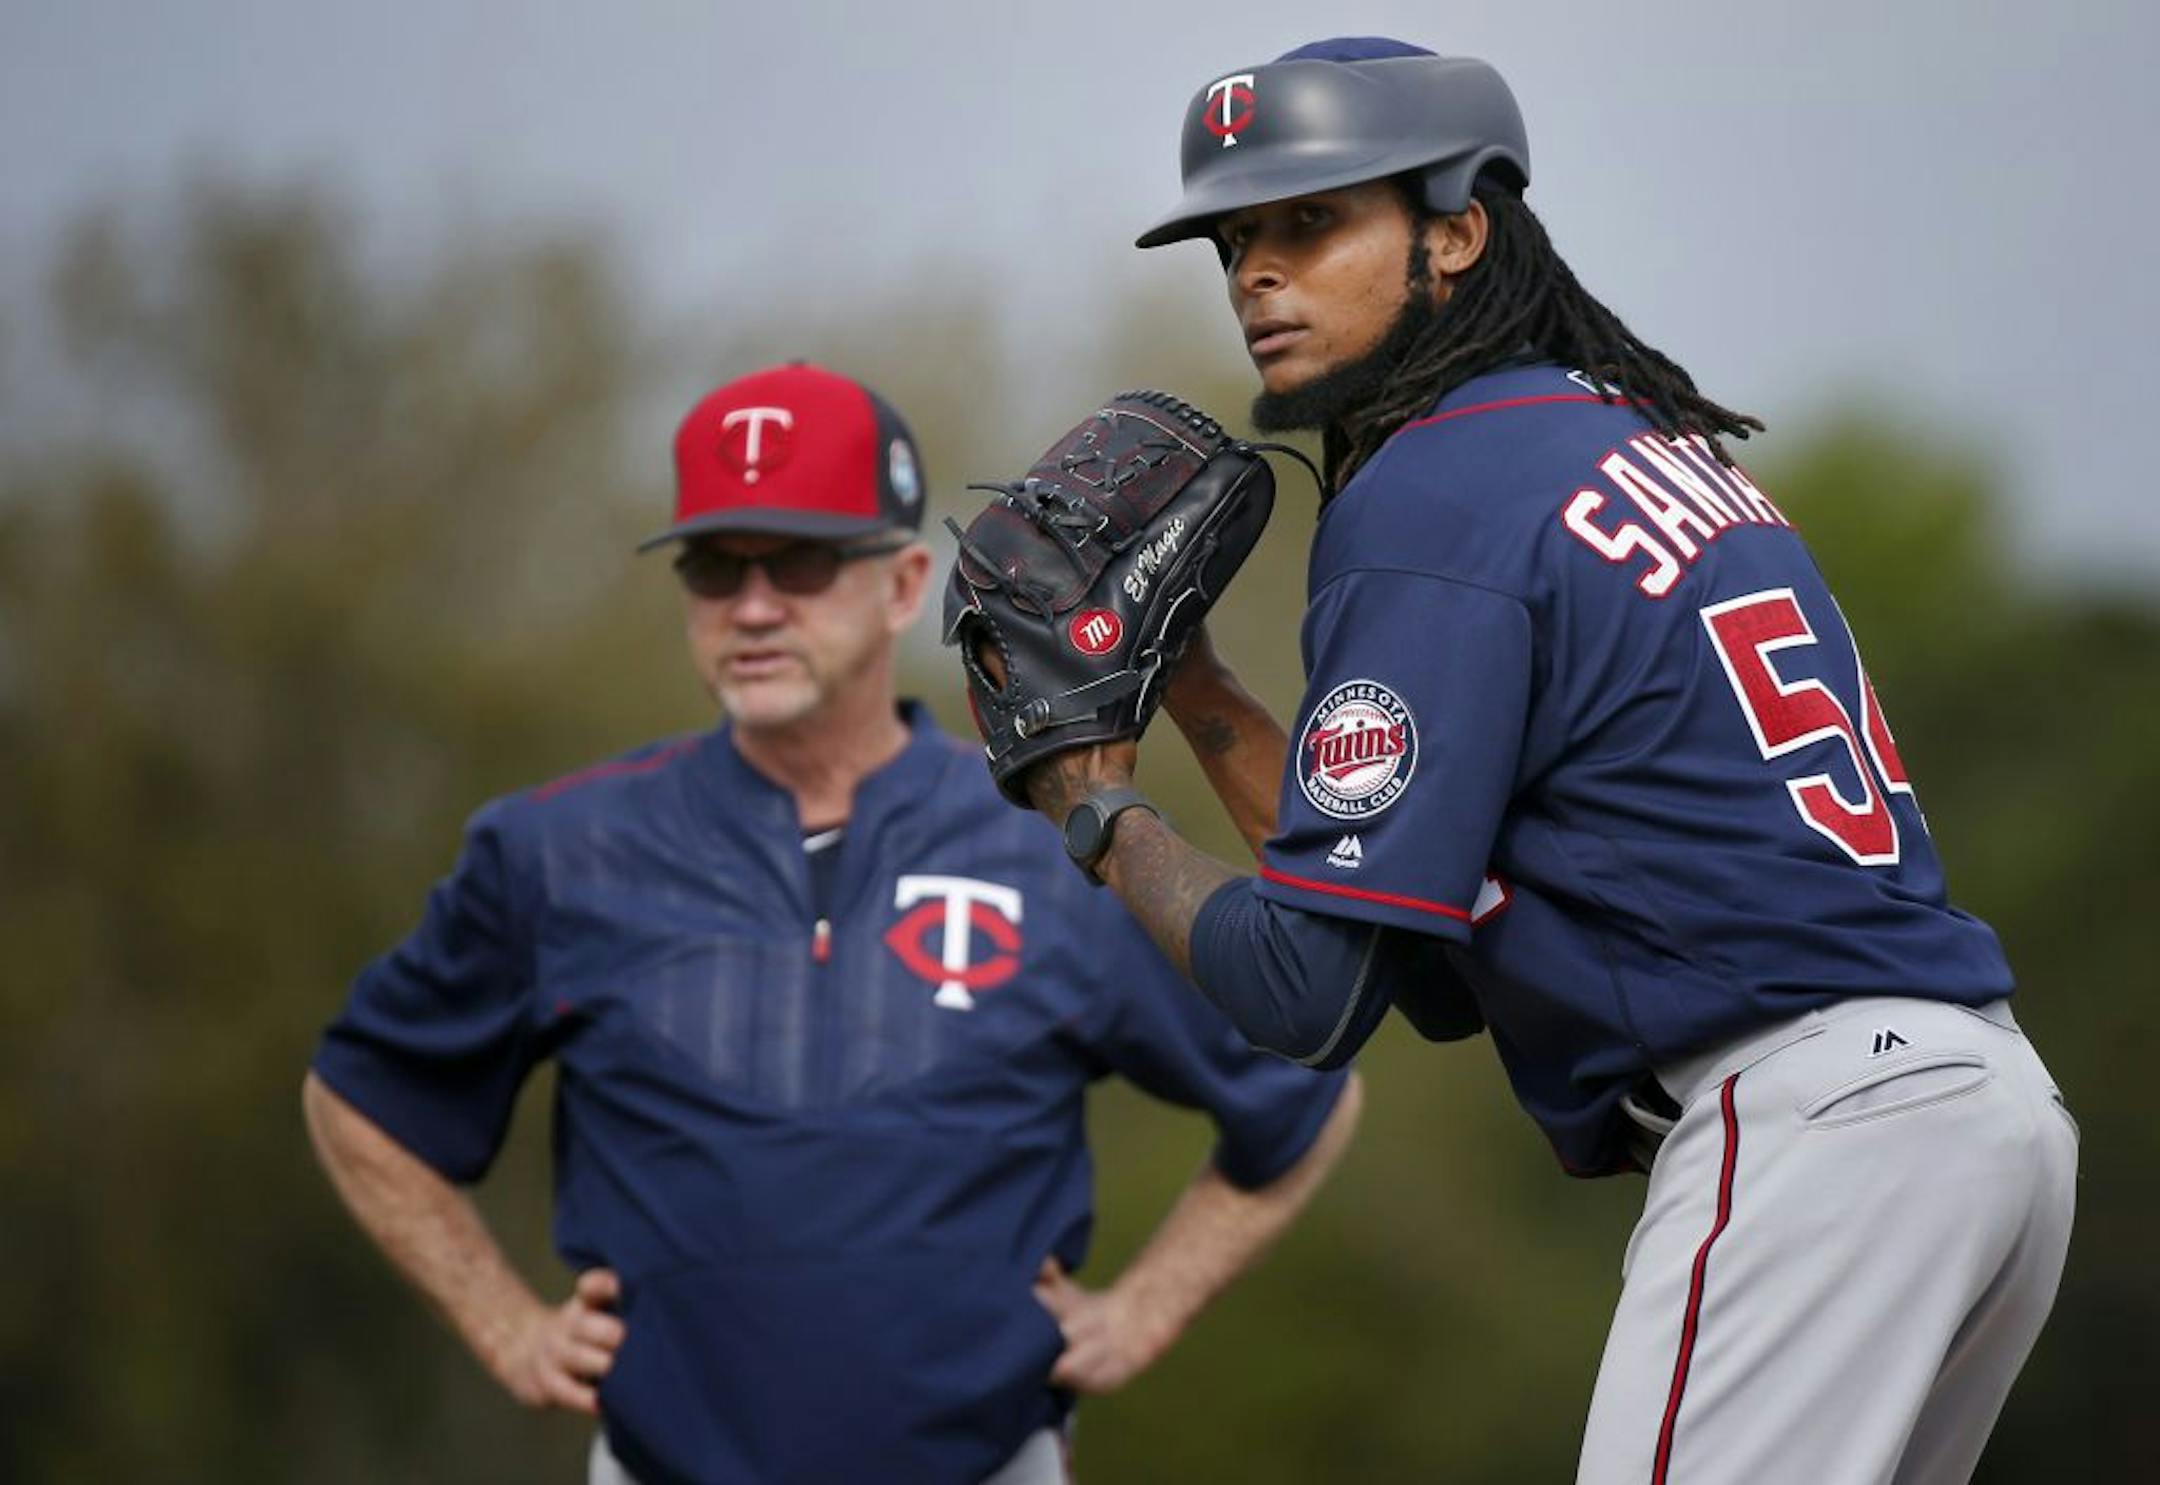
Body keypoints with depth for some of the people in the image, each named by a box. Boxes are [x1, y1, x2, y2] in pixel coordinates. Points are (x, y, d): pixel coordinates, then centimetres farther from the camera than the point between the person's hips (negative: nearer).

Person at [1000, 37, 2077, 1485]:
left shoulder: (1426, 501, -7)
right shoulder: (1638, 433, 21)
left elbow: (1305, 995, -10)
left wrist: (1101, 809, 7)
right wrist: (1189, 689, 20)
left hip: (1805, 1122, -10)